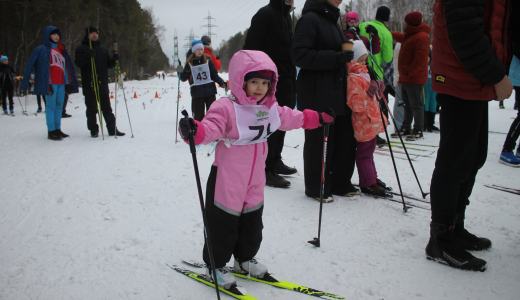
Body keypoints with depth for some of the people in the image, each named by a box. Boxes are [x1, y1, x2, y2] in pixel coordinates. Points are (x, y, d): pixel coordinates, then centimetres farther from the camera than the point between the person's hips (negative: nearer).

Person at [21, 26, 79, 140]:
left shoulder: (61, 49, 18)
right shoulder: (41, 49, -1)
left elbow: (66, 66, 19)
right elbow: (30, 65, -4)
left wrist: (68, 82, 12)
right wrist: (25, 82, -9)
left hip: (61, 82, 6)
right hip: (50, 82, -6)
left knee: (59, 105, 8)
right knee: (51, 105, -6)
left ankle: (58, 129, 15)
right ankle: (51, 131, -3)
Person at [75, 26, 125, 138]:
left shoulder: (103, 48, 17)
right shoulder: (81, 48, 3)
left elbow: (108, 64, 19)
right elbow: (78, 63, -10)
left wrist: (114, 59, -2)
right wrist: (87, 56, -28)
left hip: (103, 84, 4)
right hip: (89, 85, -4)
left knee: (107, 108, 8)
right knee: (92, 109, 2)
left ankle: (112, 129, 12)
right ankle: (94, 130, 10)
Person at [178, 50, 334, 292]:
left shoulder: (270, 108, 4)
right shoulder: (226, 108, -20)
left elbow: (291, 118, 20)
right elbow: (211, 128, -33)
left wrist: (318, 118, 24)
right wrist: (195, 131, -55)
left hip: (255, 181, 7)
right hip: (227, 181, -7)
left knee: (252, 223, 21)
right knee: (223, 225, 6)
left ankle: (245, 259, 43)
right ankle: (215, 265, 26)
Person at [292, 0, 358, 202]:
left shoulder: (333, 21, 19)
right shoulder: (310, 19, -9)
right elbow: (299, 55, -19)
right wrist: (334, 58, -22)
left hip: (338, 92, 9)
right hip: (316, 94, -9)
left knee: (345, 138, 10)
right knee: (318, 142, -1)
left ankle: (340, 184, 25)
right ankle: (316, 188, 14)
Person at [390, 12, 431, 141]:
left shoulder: (421, 37, -16)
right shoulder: (409, 35, 16)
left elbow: (420, 60, -22)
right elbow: (401, 37, 42)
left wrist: (408, 72, -21)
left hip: (415, 79, -10)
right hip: (406, 78, 10)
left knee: (416, 105, -4)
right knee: (407, 105, 15)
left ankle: (418, 131, 2)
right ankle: (406, 128, 24)